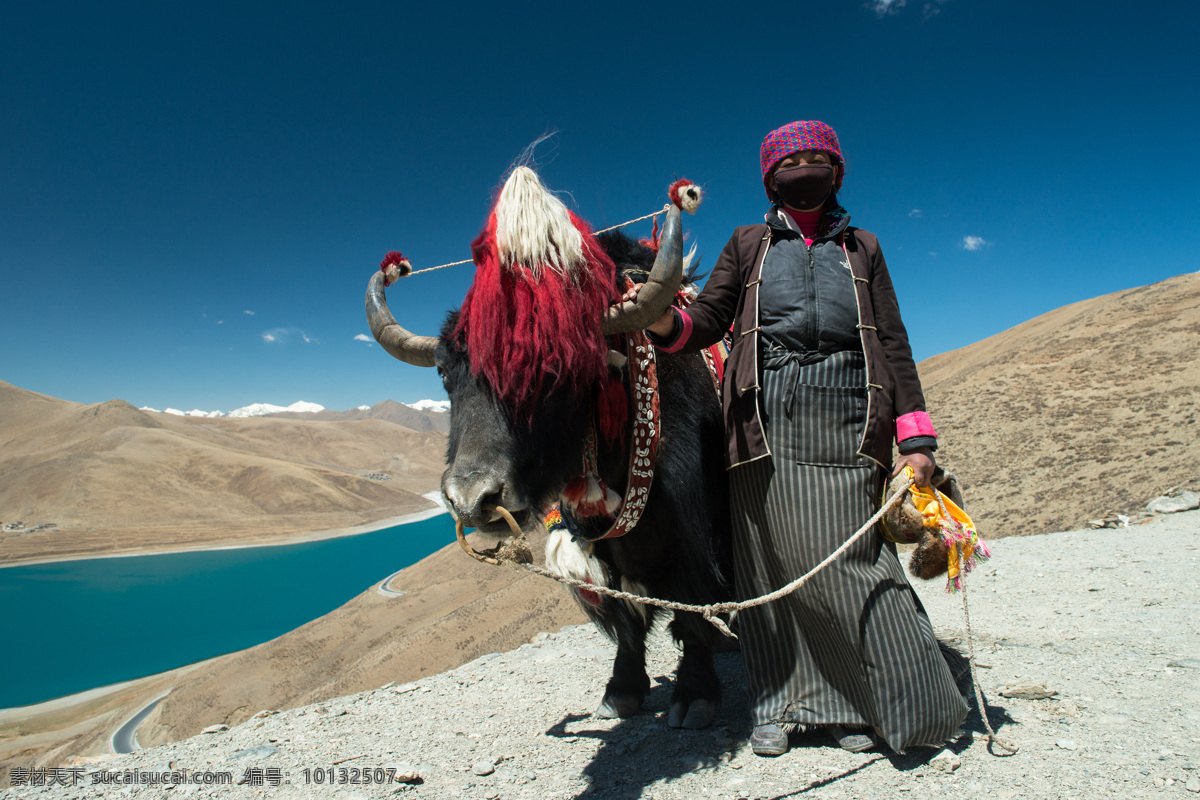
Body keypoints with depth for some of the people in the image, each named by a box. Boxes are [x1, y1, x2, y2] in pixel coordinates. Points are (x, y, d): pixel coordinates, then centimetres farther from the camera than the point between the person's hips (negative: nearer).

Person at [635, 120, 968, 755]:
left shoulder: (861, 248, 20)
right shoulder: (748, 245, 18)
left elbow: (894, 345, 14)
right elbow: (706, 321, 8)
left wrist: (915, 438, 3)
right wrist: (666, 322, -17)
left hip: (847, 416, 0)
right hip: (767, 418, 0)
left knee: (847, 555, -4)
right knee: (770, 560, 2)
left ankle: (909, 702, 15)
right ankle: (781, 702, 16)